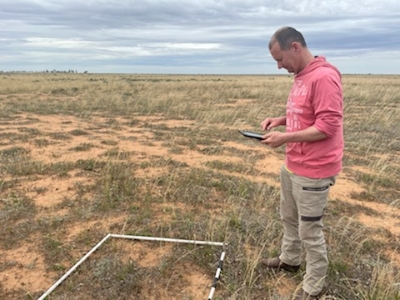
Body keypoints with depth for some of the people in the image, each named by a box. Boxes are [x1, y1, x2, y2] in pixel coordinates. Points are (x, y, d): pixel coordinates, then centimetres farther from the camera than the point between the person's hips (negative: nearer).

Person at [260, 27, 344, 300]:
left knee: (310, 231, 4)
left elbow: (328, 125, -24)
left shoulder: (324, 77, -21)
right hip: (292, 166, 10)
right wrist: (281, 119, 4)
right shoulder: (301, 76, 9)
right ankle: (290, 259, 46)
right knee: (289, 217, 24)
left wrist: (285, 137, -21)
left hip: (313, 171, -10)